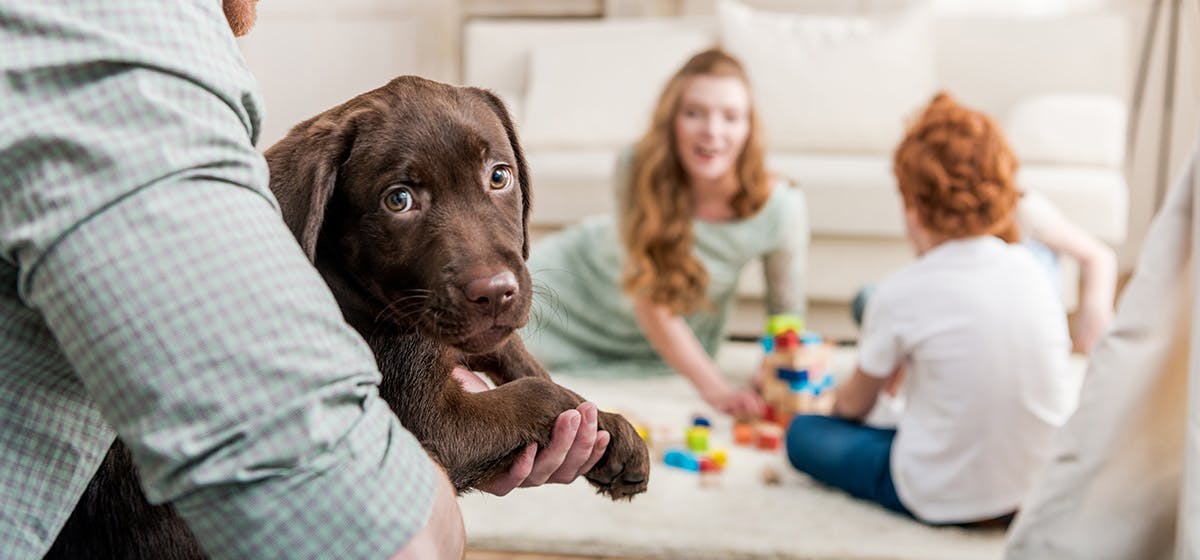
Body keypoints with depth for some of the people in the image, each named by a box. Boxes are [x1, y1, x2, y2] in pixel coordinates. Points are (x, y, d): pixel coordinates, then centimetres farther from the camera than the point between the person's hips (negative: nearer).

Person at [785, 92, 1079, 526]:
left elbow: (855, 403, 0)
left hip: (945, 498, -4)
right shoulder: (1029, 269, -2)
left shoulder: (900, 293, -15)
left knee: (803, 434, 11)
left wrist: (838, 404, 27)